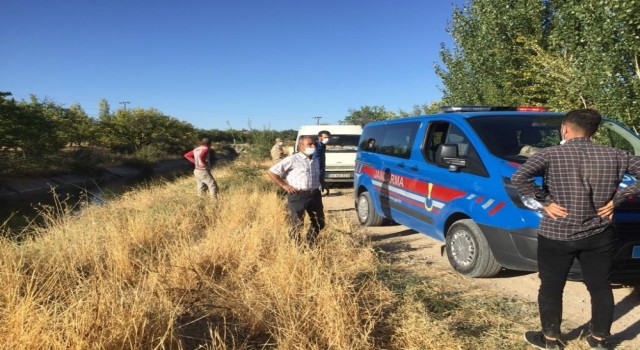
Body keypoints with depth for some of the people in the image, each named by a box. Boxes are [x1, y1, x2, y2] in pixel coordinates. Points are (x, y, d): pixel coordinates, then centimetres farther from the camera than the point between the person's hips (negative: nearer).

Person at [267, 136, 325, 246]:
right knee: (297, 225, -2)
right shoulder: (292, 160, -7)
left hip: (314, 195, 7)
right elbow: (271, 172, -8)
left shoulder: (316, 161, 14)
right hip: (297, 196, -6)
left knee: (319, 222, 12)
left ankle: (309, 244, 31)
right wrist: (284, 185, -10)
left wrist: (318, 186, 15)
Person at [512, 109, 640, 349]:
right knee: (600, 288, 18)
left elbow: (519, 177, -26)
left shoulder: (550, 155, -12)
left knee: (551, 288, 13)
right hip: (599, 236, 4)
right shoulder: (613, 156, 0)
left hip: (557, 236, -3)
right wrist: (616, 199, 1)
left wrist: (544, 201, -14)